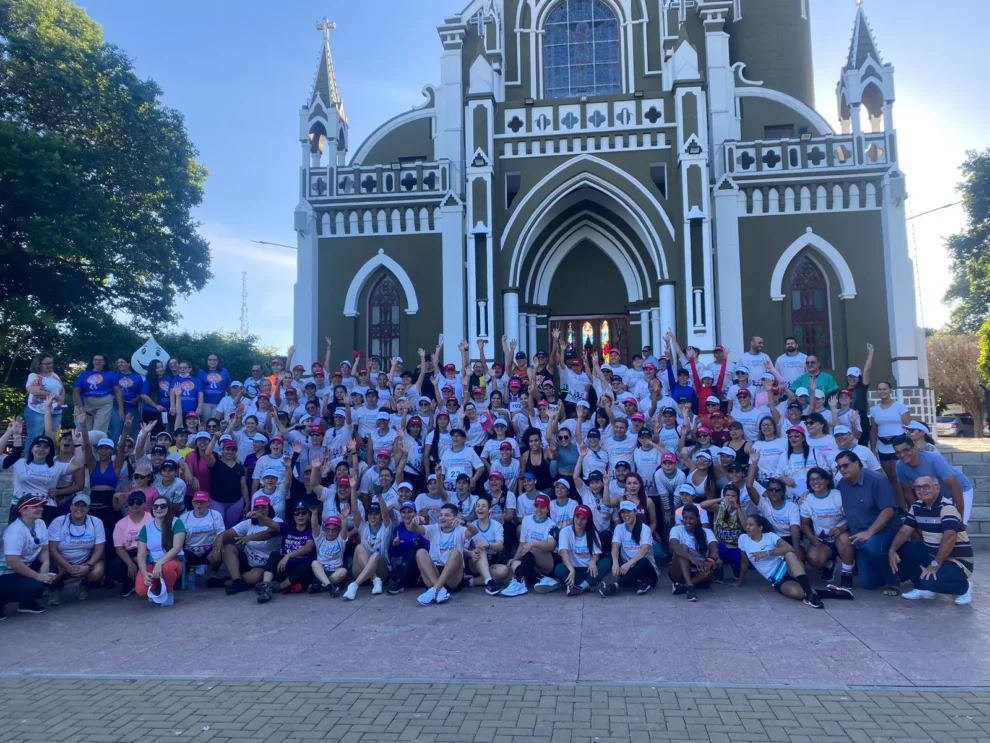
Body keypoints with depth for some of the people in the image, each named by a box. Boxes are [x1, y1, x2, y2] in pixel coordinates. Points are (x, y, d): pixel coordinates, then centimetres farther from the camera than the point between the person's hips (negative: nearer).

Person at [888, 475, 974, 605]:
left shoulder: (947, 507, -21)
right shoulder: (916, 507, 3)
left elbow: (949, 537, -31)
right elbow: (905, 531, 1)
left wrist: (935, 564, -34)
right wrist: (892, 550, -17)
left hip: (956, 560, -7)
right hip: (931, 553, 7)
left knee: (932, 581, -32)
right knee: (901, 550, -11)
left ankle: (963, 587, 2)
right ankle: (924, 587, 4)